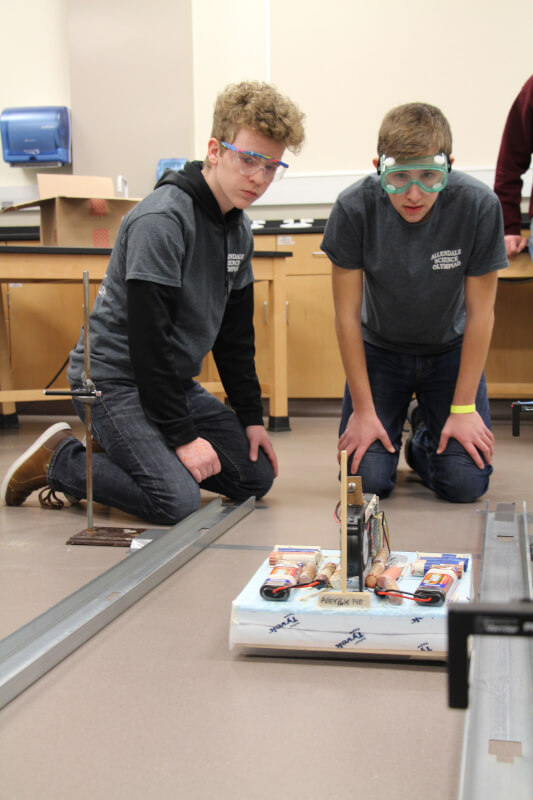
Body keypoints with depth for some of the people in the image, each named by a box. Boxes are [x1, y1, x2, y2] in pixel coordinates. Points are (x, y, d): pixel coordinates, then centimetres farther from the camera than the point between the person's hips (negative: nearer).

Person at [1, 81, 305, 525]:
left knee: (257, 475, 3)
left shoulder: (239, 229, 6)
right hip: (115, 377, -9)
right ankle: (60, 460, -2)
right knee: (178, 501, -23)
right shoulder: (162, 219, -22)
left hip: (173, 379, 9)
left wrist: (252, 417, 8)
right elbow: (147, 337, -24)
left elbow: (235, 334, 13)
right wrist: (183, 435, -22)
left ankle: (122, 452, 13)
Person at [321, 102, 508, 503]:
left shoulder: (479, 206, -25)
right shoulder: (354, 208, -24)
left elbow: (480, 313, -15)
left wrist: (463, 408, -14)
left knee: (466, 484, -11)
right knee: (366, 481, -12)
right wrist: (363, 409, -14)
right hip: (379, 349, 0)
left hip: (449, 350, 1)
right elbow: (348, 314, -15)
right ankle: (395, 423, 23)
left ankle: (425, 439, 24)